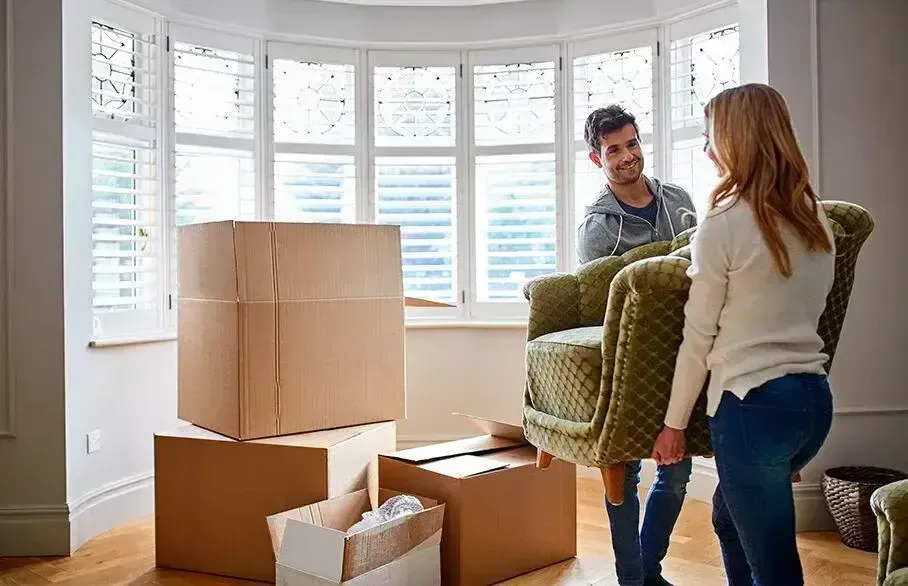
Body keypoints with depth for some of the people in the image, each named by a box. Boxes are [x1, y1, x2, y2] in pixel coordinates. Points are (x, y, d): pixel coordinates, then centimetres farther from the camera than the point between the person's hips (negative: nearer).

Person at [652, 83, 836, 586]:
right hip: (815, 398, 8)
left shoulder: (724, 223, -12)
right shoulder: (816, 217, 8)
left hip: (754, 405, -8)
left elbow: (699, 336, -9)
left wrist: (674, 423, 0)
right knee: (729, 515, 27)